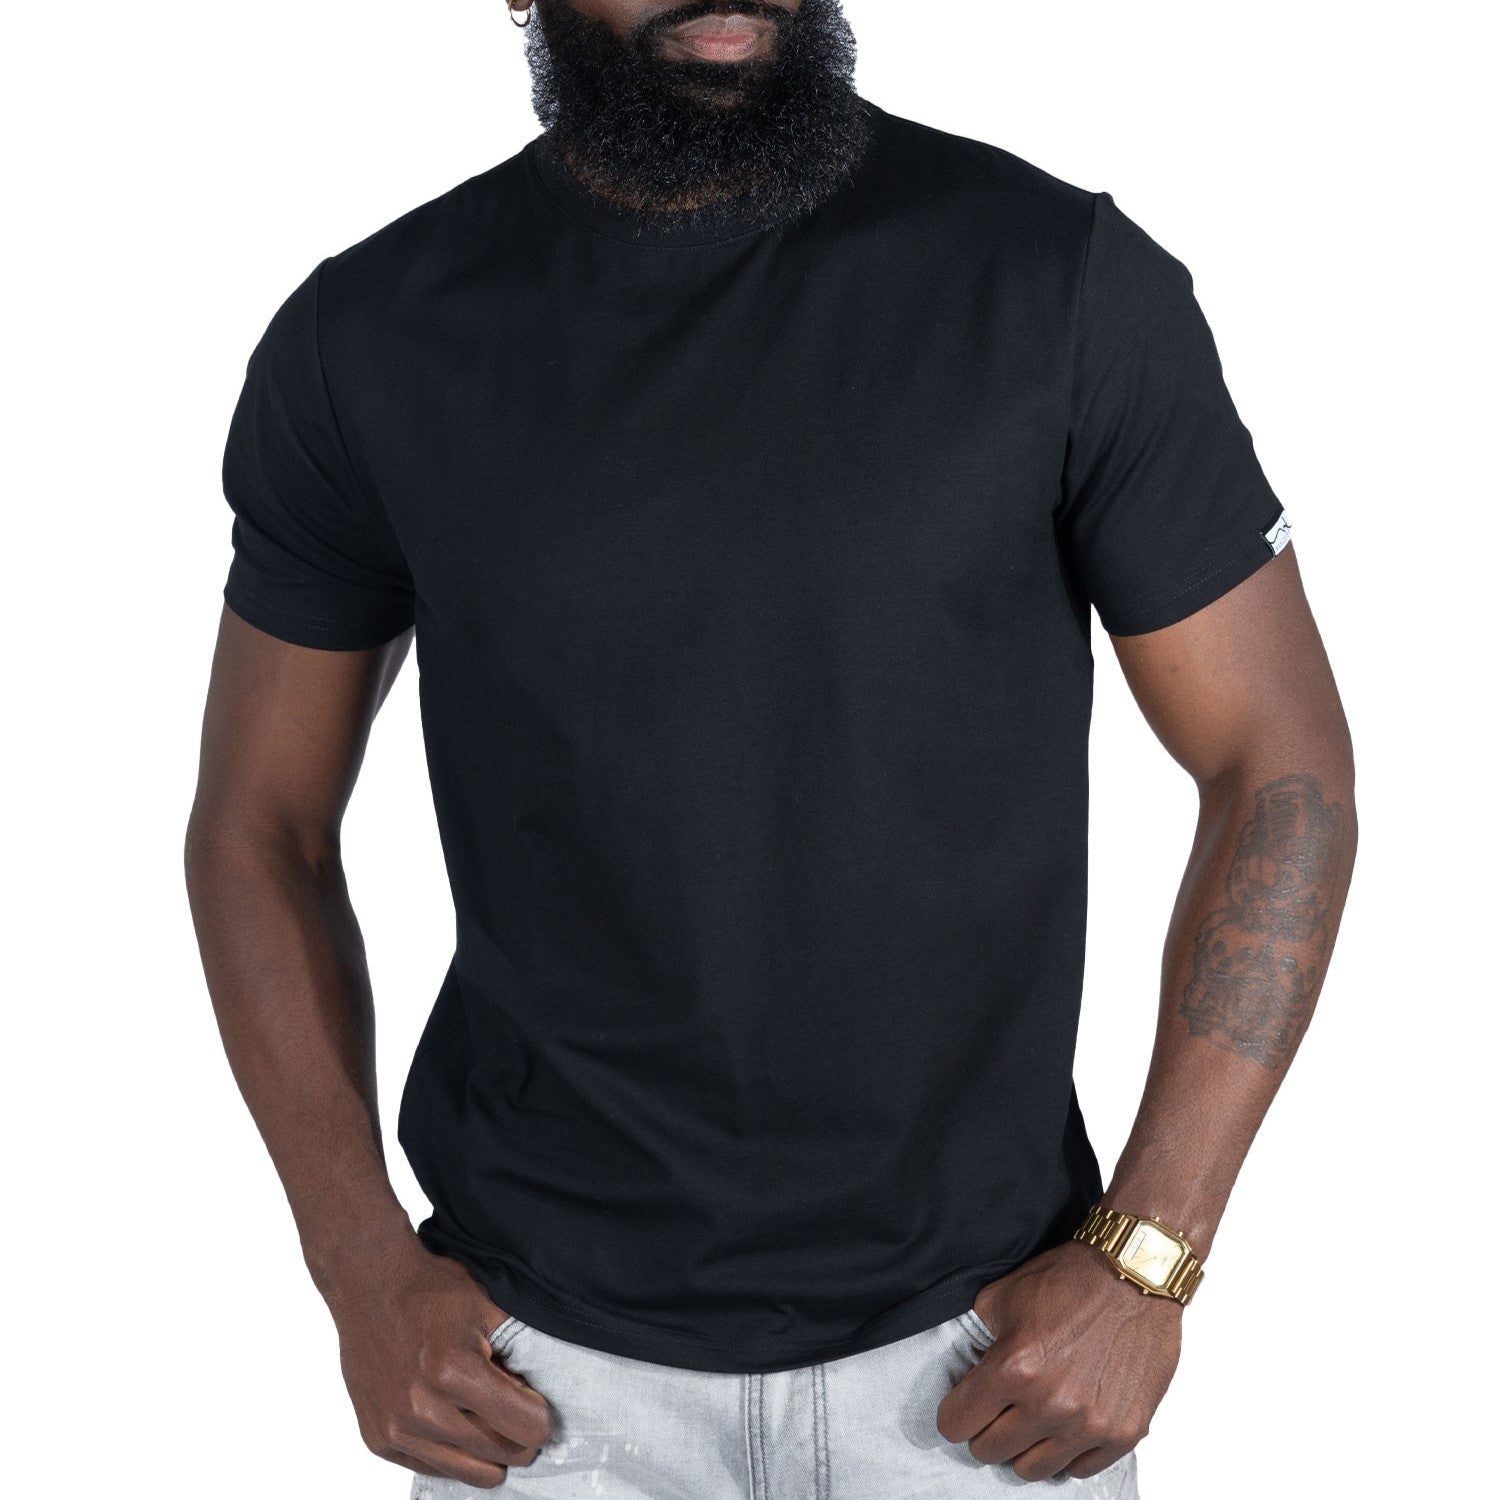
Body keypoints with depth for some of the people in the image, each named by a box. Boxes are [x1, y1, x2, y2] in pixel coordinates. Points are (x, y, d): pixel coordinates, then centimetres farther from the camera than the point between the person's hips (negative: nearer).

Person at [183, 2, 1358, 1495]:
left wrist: (1143, 1260, -9)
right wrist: (364, 1274, -3)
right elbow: (261, 824, 4)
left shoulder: (1067, 277, -10)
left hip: (979, 1336, 0)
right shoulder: (365, 341, -5)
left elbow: (1280, 766, -5)